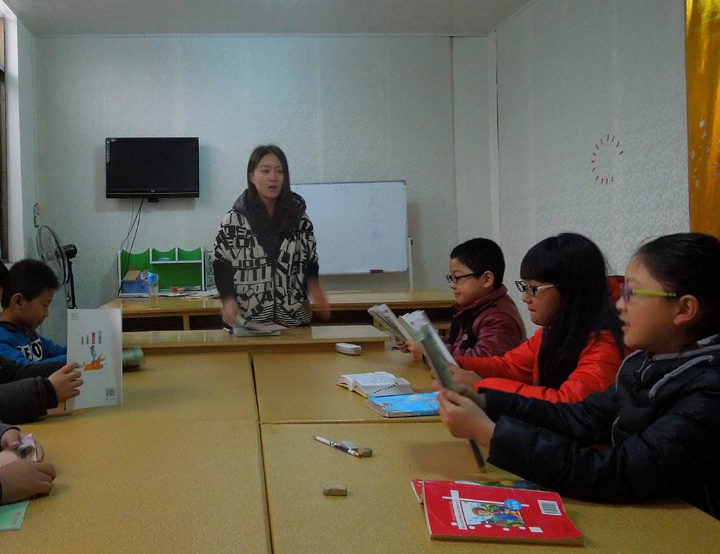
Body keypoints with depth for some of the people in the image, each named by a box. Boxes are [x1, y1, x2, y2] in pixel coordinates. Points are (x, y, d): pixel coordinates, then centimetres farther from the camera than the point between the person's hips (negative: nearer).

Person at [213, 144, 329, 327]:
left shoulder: (299, 218, 4)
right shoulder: (234, 220, -2)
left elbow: (310, 264, 9)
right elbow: (221, 267, 2)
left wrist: (314, 287, -11)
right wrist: (228, 299, -14)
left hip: (293, 318, 2)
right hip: (246, 320, -2)